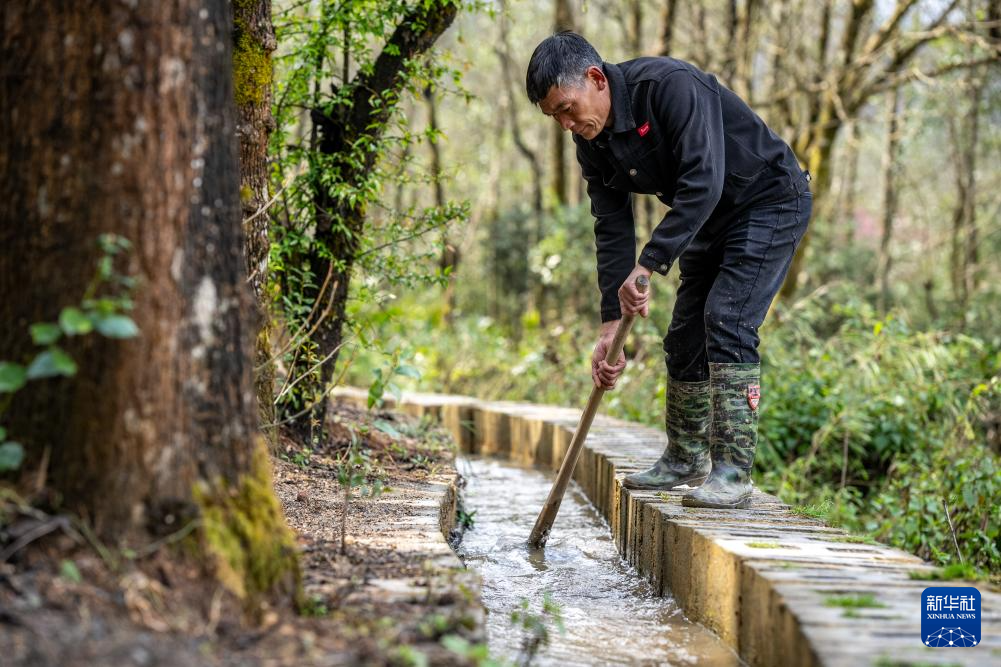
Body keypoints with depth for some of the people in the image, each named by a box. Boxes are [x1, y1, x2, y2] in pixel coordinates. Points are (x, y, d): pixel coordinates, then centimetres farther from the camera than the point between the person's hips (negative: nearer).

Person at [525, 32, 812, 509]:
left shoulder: (671, 86, -32)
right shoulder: (594, 143, -6)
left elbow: (703, 183, -39)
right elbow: (613, 231, -5)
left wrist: (649, 263, -43)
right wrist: (611, 323, -13)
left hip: (771, 203, -8)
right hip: (709, 219, 8)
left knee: (726, 321, -21)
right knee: (683, 336, 9)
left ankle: (732, 473, -20)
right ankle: (685, 459, 27)